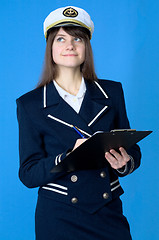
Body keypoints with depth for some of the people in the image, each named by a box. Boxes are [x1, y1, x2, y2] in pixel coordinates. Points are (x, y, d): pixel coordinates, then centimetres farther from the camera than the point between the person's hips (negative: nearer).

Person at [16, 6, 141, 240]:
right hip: (59, 218, -2)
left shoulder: (112, 92, 5)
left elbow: (132, 150, 9)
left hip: (109, 213, 2)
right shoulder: (30, 104, -2)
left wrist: (124, 163, -14)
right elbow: (28, 174, -6)